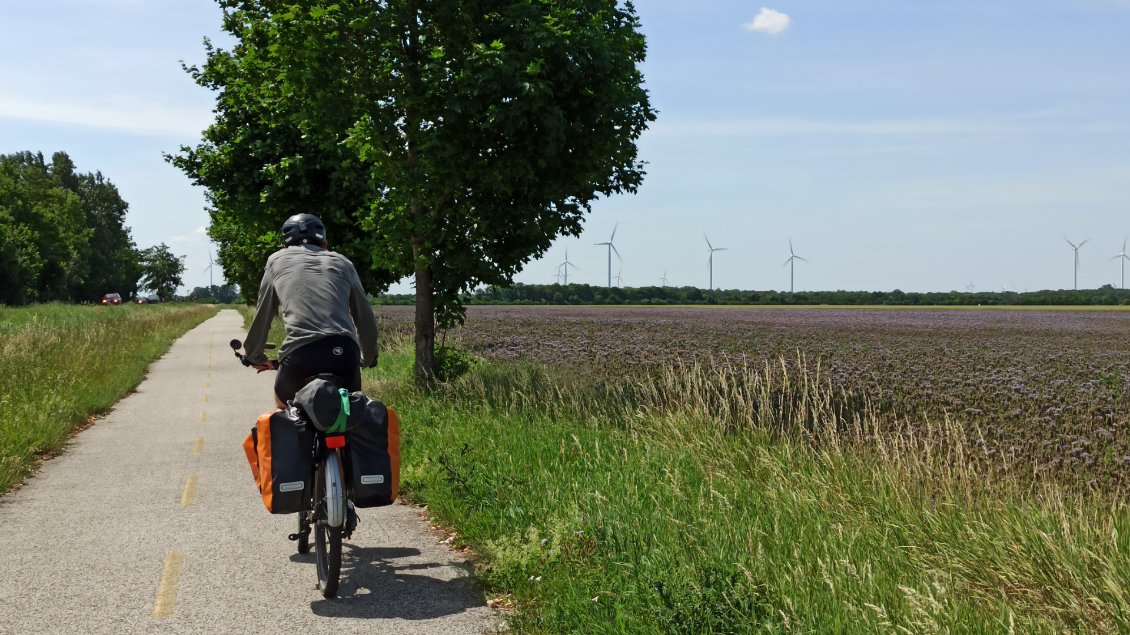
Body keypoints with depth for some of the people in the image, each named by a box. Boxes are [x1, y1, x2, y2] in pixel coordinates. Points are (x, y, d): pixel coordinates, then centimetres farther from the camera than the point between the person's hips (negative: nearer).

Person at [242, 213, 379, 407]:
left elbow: (262, 316, 24)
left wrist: (254, 355, 39)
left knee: (283, 406, 27)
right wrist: (369, 358, 40)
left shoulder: (277, 260, 21)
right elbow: (365, 317, 25)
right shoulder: (341, 262, 23)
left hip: (300, 355, -1)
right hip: (344, 355, 1)